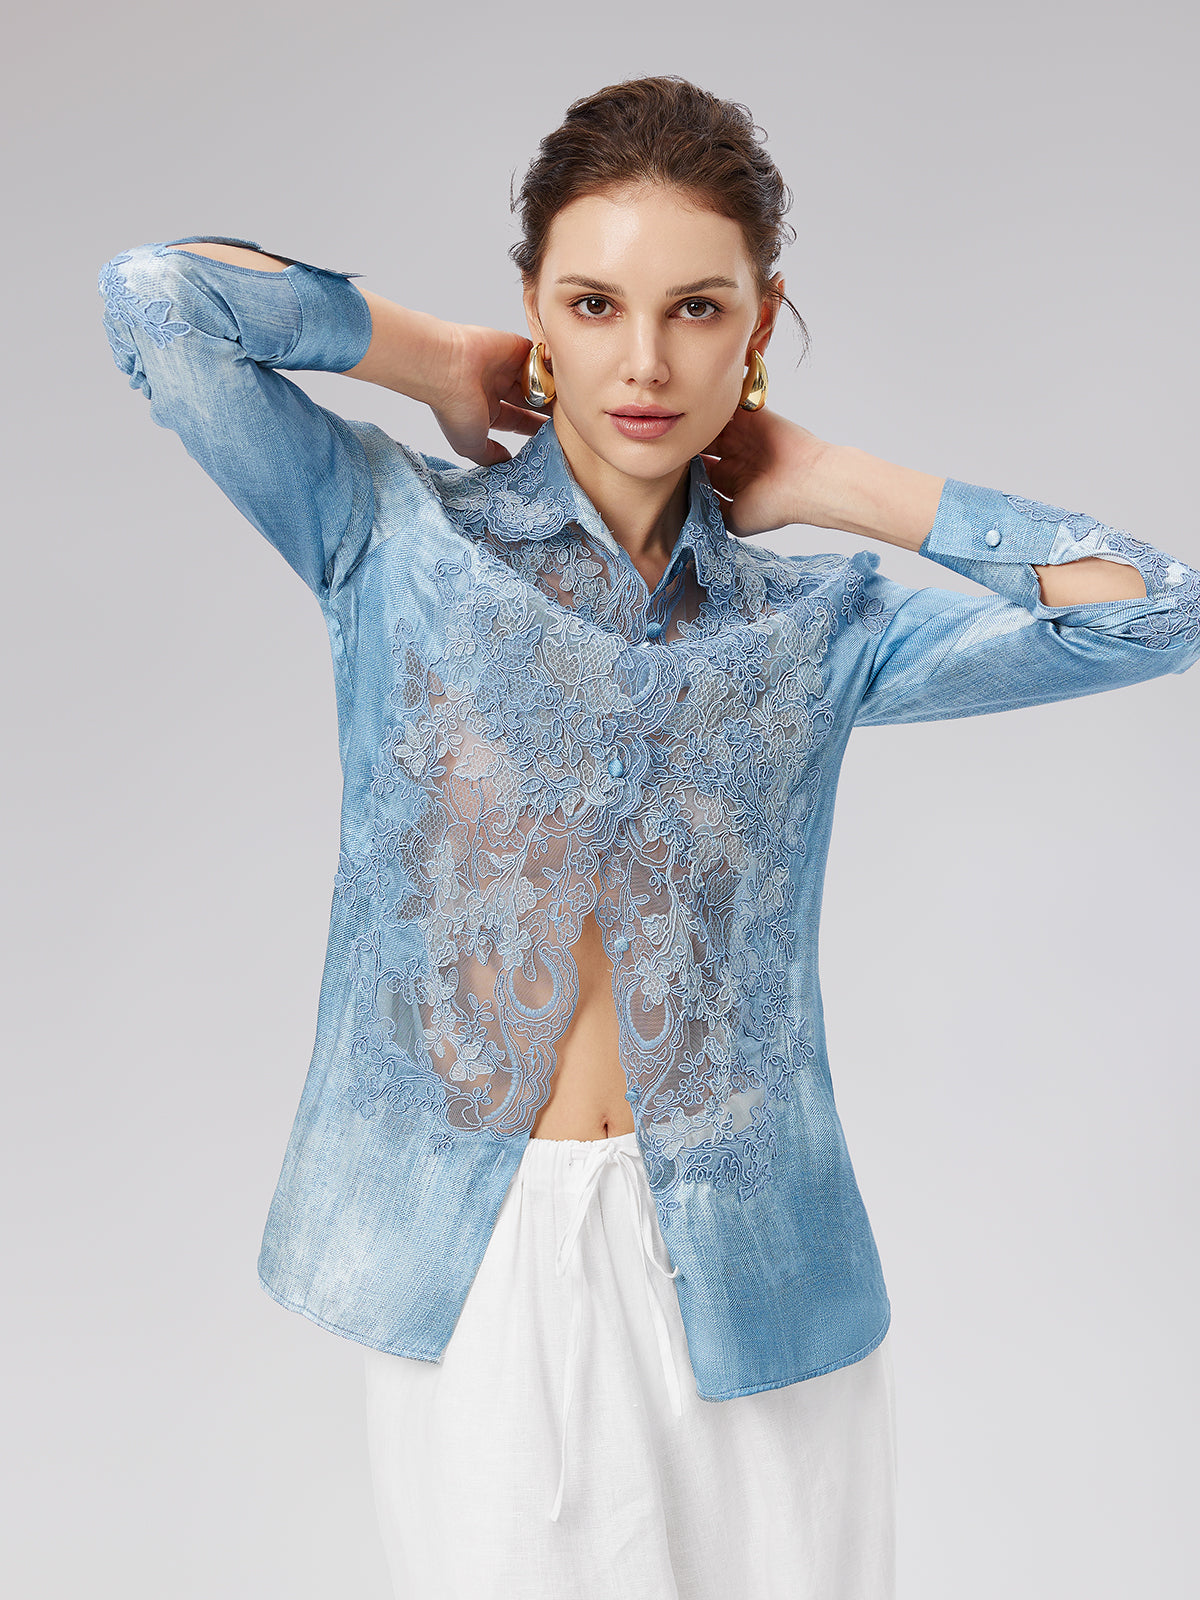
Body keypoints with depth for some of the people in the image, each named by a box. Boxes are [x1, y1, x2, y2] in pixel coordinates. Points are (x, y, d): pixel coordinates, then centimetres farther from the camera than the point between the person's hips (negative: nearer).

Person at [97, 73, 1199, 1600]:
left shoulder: (816, 623, 5)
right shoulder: (399, 538, 0)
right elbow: (157, 296, -9)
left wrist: (830, 483, 2)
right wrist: (442, 362, 1)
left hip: (743, 1262, 2)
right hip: (468, 1257, -1)